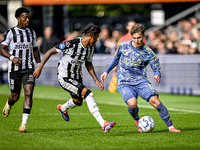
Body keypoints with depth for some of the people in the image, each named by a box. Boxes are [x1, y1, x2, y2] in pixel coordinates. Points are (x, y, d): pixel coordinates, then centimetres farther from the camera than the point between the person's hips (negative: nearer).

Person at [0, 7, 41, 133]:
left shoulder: (32, 33, 11)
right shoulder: (10, 33, -3)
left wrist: (39, 64, 10)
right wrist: (12, 57, -24)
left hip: (29, 69, 2)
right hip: (14, 69, -2)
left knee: (29, 93, -16)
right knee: (15, 96, 8)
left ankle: (24, 123, -18)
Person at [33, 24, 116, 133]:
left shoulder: (90, 48, -2)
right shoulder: (71, 44, -25)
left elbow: (88, 64, 13)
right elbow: (51, 51, -18)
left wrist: (96, 80, 7)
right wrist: (40, 67, -21)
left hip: (77, 77, 8)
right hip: (64, 78, -8)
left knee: (78, 102, 23)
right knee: (88, 94, -24)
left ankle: (63, 108, 60)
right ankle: (103, 124, -26)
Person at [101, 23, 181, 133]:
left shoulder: (148, 53, -3)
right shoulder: (124, 46, 2)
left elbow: (156, 67, 2)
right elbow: (116, 58, 20)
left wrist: (157, 75, -21)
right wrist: (106, 72, 19)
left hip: (140, 81, 0)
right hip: (124, 83, 0)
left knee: (155, 100, -21)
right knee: (132, 103, -28)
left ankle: (170, 127, -8)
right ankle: (137, 121, 7)